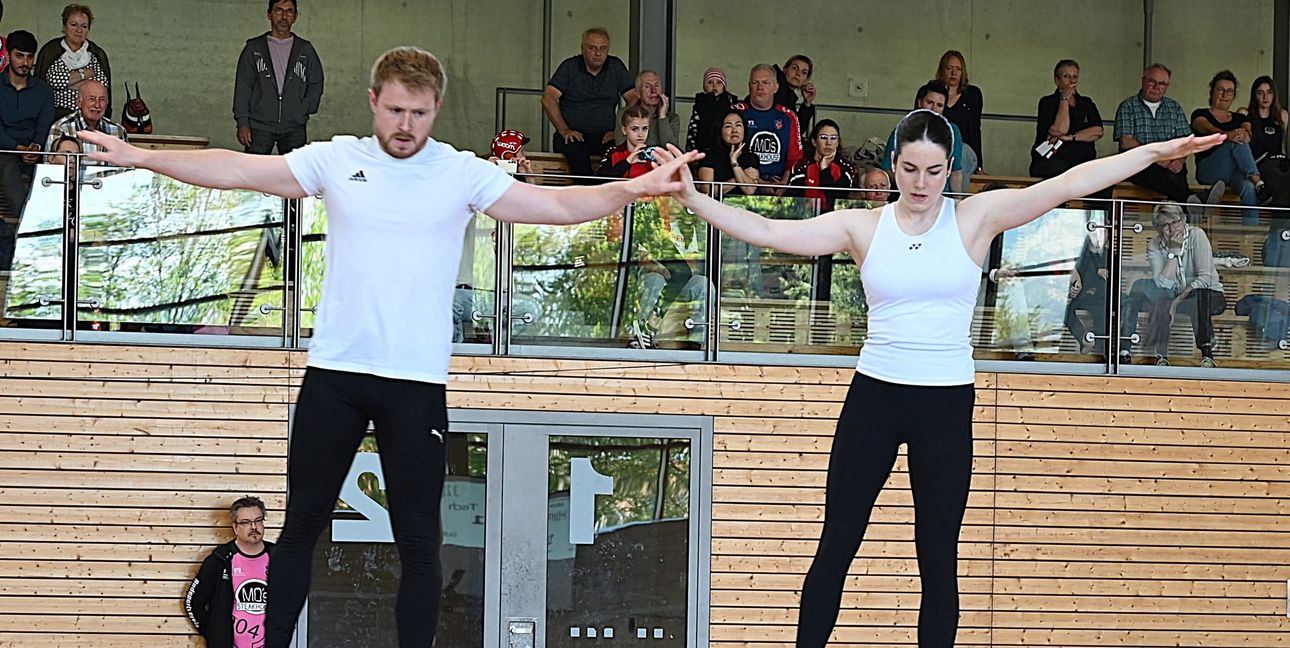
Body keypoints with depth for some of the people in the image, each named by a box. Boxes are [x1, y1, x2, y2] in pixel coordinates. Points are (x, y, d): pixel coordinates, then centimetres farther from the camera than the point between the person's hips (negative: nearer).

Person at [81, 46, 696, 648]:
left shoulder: (463, 174, 0)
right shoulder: (336, 160, 5)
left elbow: (558, 205, -5)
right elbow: (238, 170, 5)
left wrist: (637, 188, -20)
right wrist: (139, 157, 0)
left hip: (417, 384, -1)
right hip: (333, 373, 2)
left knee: (418, 542, 2)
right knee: (301, 525, 8)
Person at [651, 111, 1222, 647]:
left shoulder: (976, 218, -1)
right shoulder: (861, 228, 1)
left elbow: (1069, 185, -8)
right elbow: (767, 232, -4)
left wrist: (1157, 152, -14)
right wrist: (693, 199, -15)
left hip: (946, 403, -1)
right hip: (874, 398, 1)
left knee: (938, 560, 3)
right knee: (836, 547, 4)